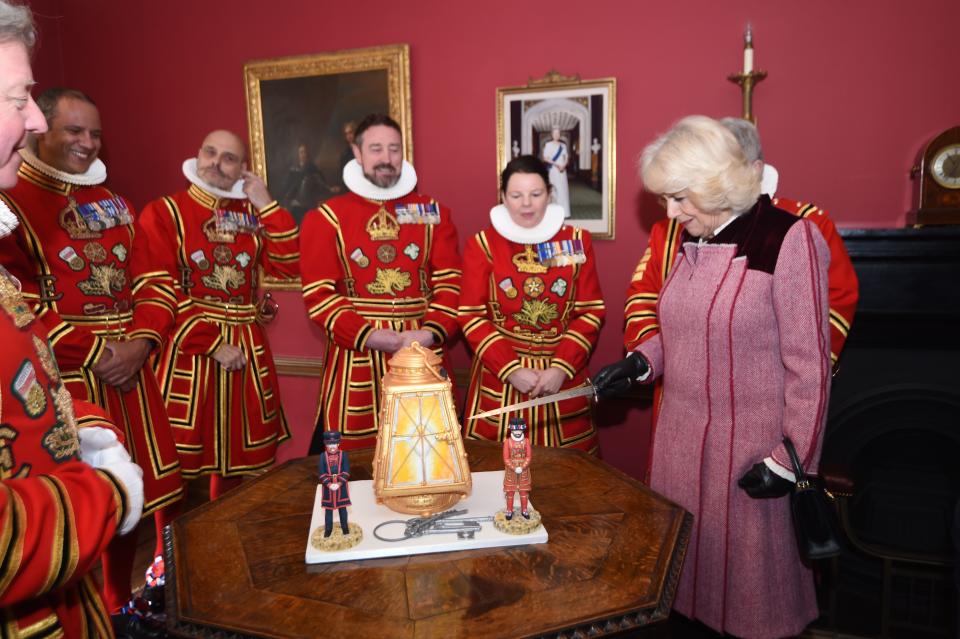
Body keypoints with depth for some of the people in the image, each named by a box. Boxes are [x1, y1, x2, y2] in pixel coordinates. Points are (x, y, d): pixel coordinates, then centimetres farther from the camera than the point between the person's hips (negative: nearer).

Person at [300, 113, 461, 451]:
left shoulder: (433, 213, 10)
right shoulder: (326, 218, 4)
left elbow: (451, 282, 2)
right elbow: (318, 293, -5)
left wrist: (430, 332, -15)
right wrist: (370, 337, -16)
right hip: (356, 357, -2)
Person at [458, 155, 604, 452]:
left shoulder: (576, 240, 4)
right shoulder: (482, 244, 1)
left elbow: (592, 312, 1)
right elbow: (471, 316, -3)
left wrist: (562, 367, -10)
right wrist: (510, 369, -12)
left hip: (563, 378, 1)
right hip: (499, 380, -1)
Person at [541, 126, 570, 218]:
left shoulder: (563, 145, 13)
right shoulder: (548, 144, 0)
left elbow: (566, 157, 11)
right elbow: (545, 158, -6)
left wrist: (564, 165, -9)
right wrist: (555, 164, -16)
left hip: (562, 170, 4)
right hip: (552, 169, -4)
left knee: (563, 189, -1)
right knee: (553, 189, -7)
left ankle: (563, 212, 2)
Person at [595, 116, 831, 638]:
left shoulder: (788, 240, -15)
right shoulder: (691, 241, 6)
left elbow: (809, 364, -13)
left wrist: (790, 460, -13)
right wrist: (640, 363, 0)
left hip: (751, 446, -6)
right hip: (681, 438, 6)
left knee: (748, 571, 12)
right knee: (681, 563, 18)